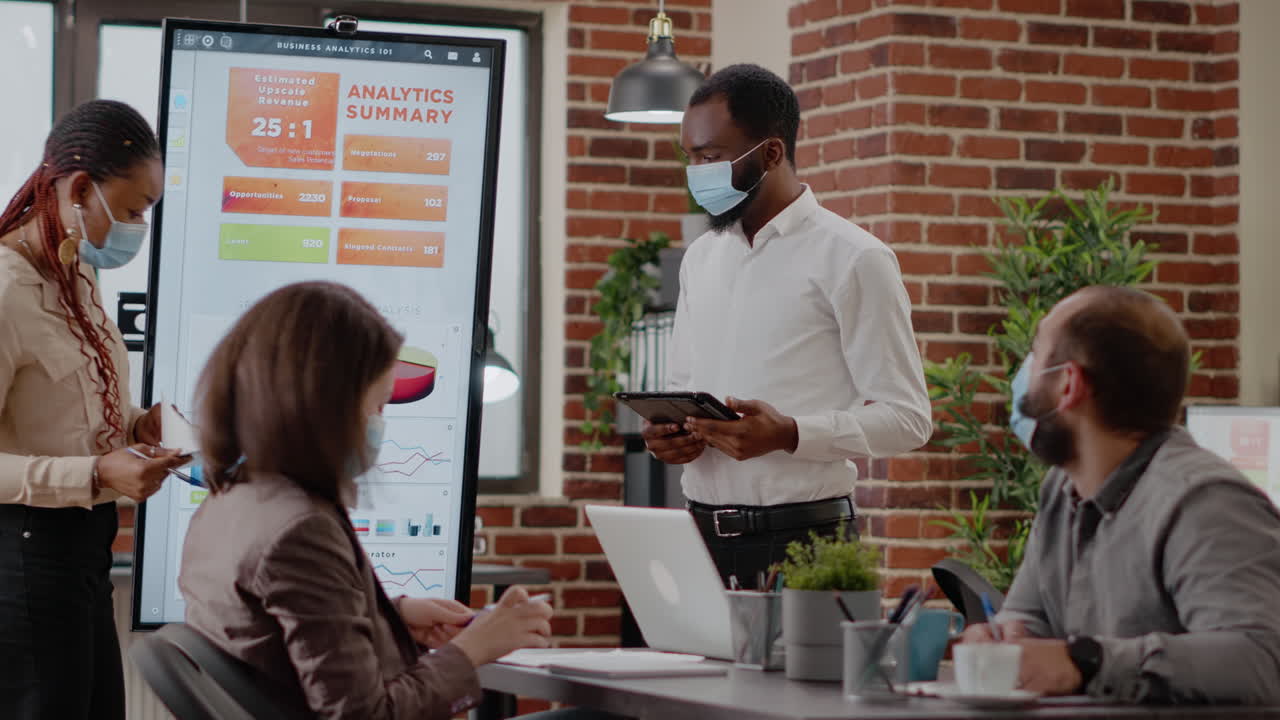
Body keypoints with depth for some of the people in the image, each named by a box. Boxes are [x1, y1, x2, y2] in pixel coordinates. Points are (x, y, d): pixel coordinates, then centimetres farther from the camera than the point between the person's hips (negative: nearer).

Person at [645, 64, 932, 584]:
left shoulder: (852, 259, -5)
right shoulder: (700, 258, 16)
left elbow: (906, 416, -9)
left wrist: (789, 434, -23)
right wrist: (667, 432, 1)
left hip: (801, 541, -6)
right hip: (702, 536, 6)